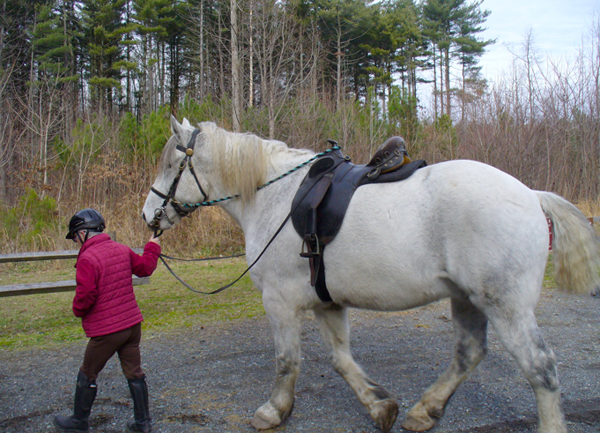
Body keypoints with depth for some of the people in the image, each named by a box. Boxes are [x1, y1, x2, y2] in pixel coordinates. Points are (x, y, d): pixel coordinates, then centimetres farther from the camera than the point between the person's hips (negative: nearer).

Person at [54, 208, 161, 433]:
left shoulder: (87, 258, -18)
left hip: (106, 330, -7)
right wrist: (152, 248, 34)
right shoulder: (121, 249, 4)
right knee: (134, 372, 14)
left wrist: (78, 310, 0)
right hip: (132, 323, 7)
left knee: (87, 374, 13)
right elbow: (144, 267, 16)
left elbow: (85, 295, -22)